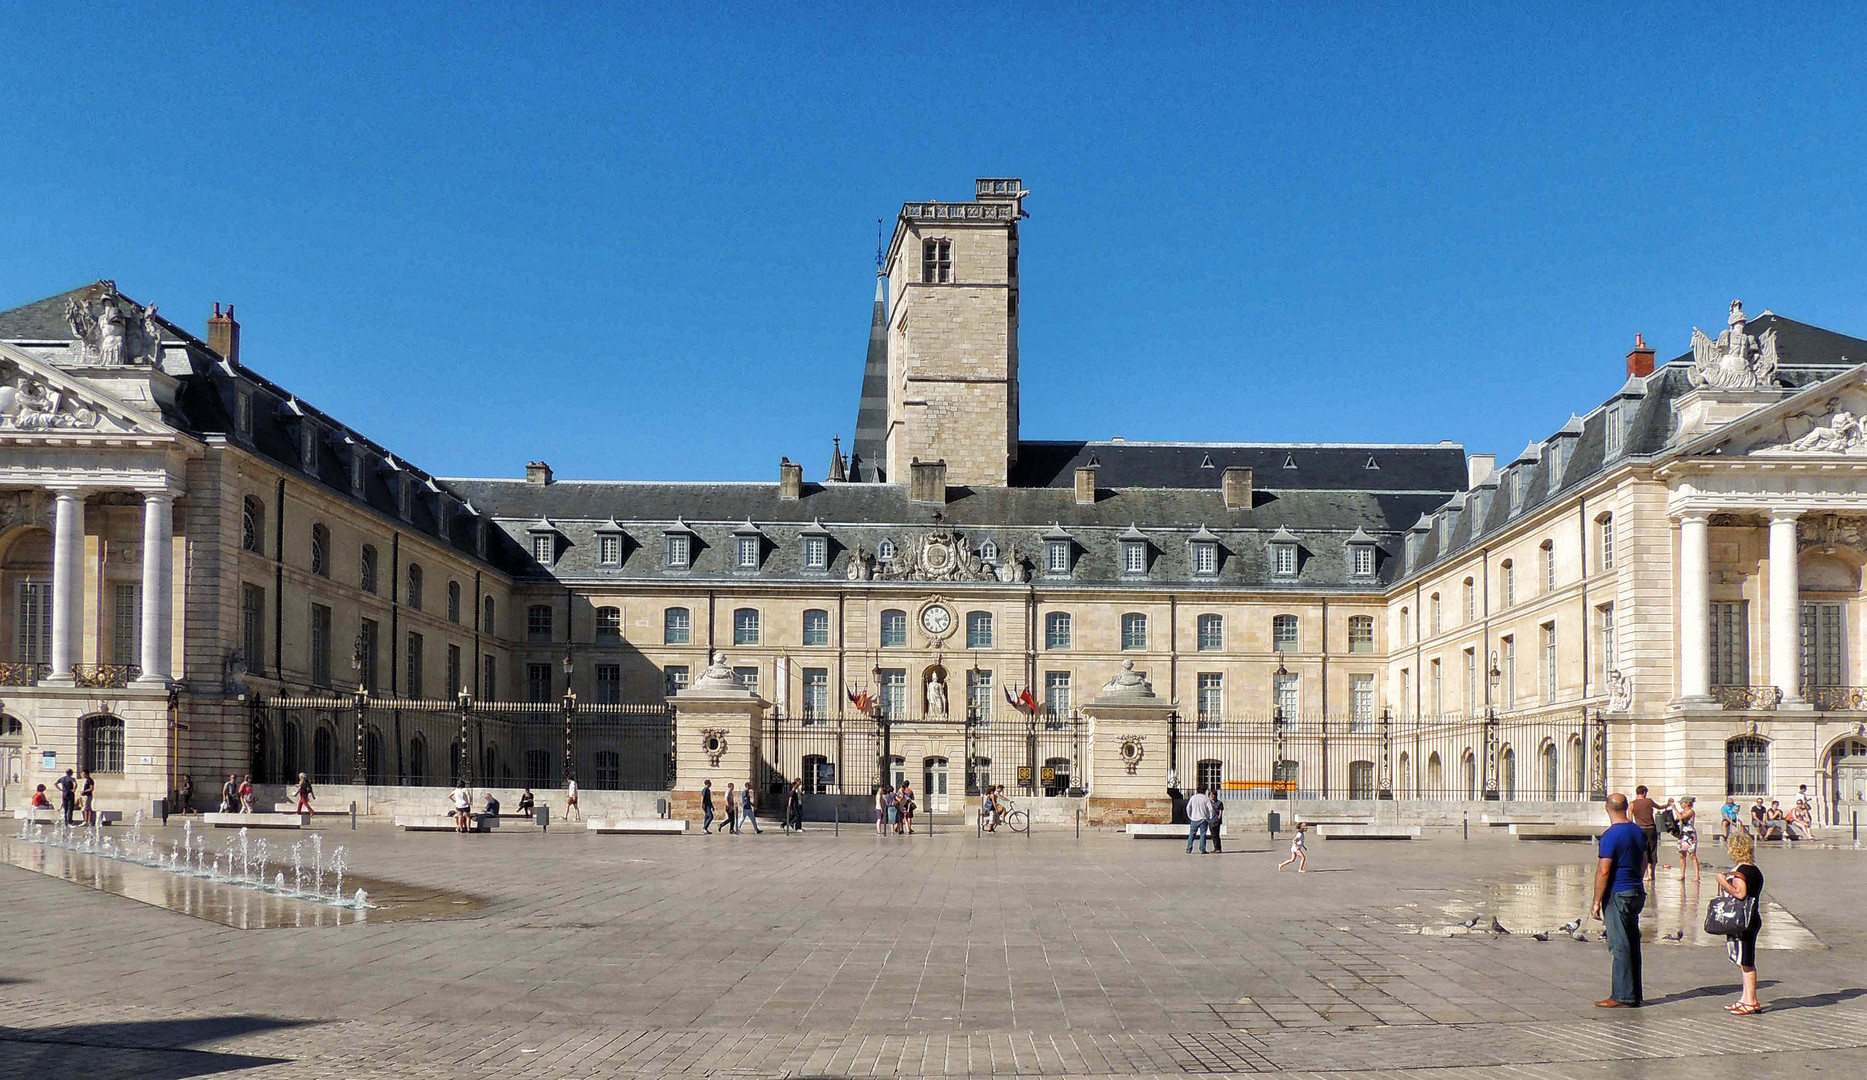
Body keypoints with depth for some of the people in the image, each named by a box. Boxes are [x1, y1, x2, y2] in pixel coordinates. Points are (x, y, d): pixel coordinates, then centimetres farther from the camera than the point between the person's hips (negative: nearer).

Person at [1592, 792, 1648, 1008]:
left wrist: (1596, 902, -13)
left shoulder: (1611, 835, -17)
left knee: (1620, 947, -4)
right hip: (1637, 893, 8)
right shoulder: (1639, 831, 8)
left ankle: (1622, 997, -2)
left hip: (1618, 895, -8)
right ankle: (1634, 995, 18)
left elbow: (1603, 871, -19)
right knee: (1632, 945, 13)